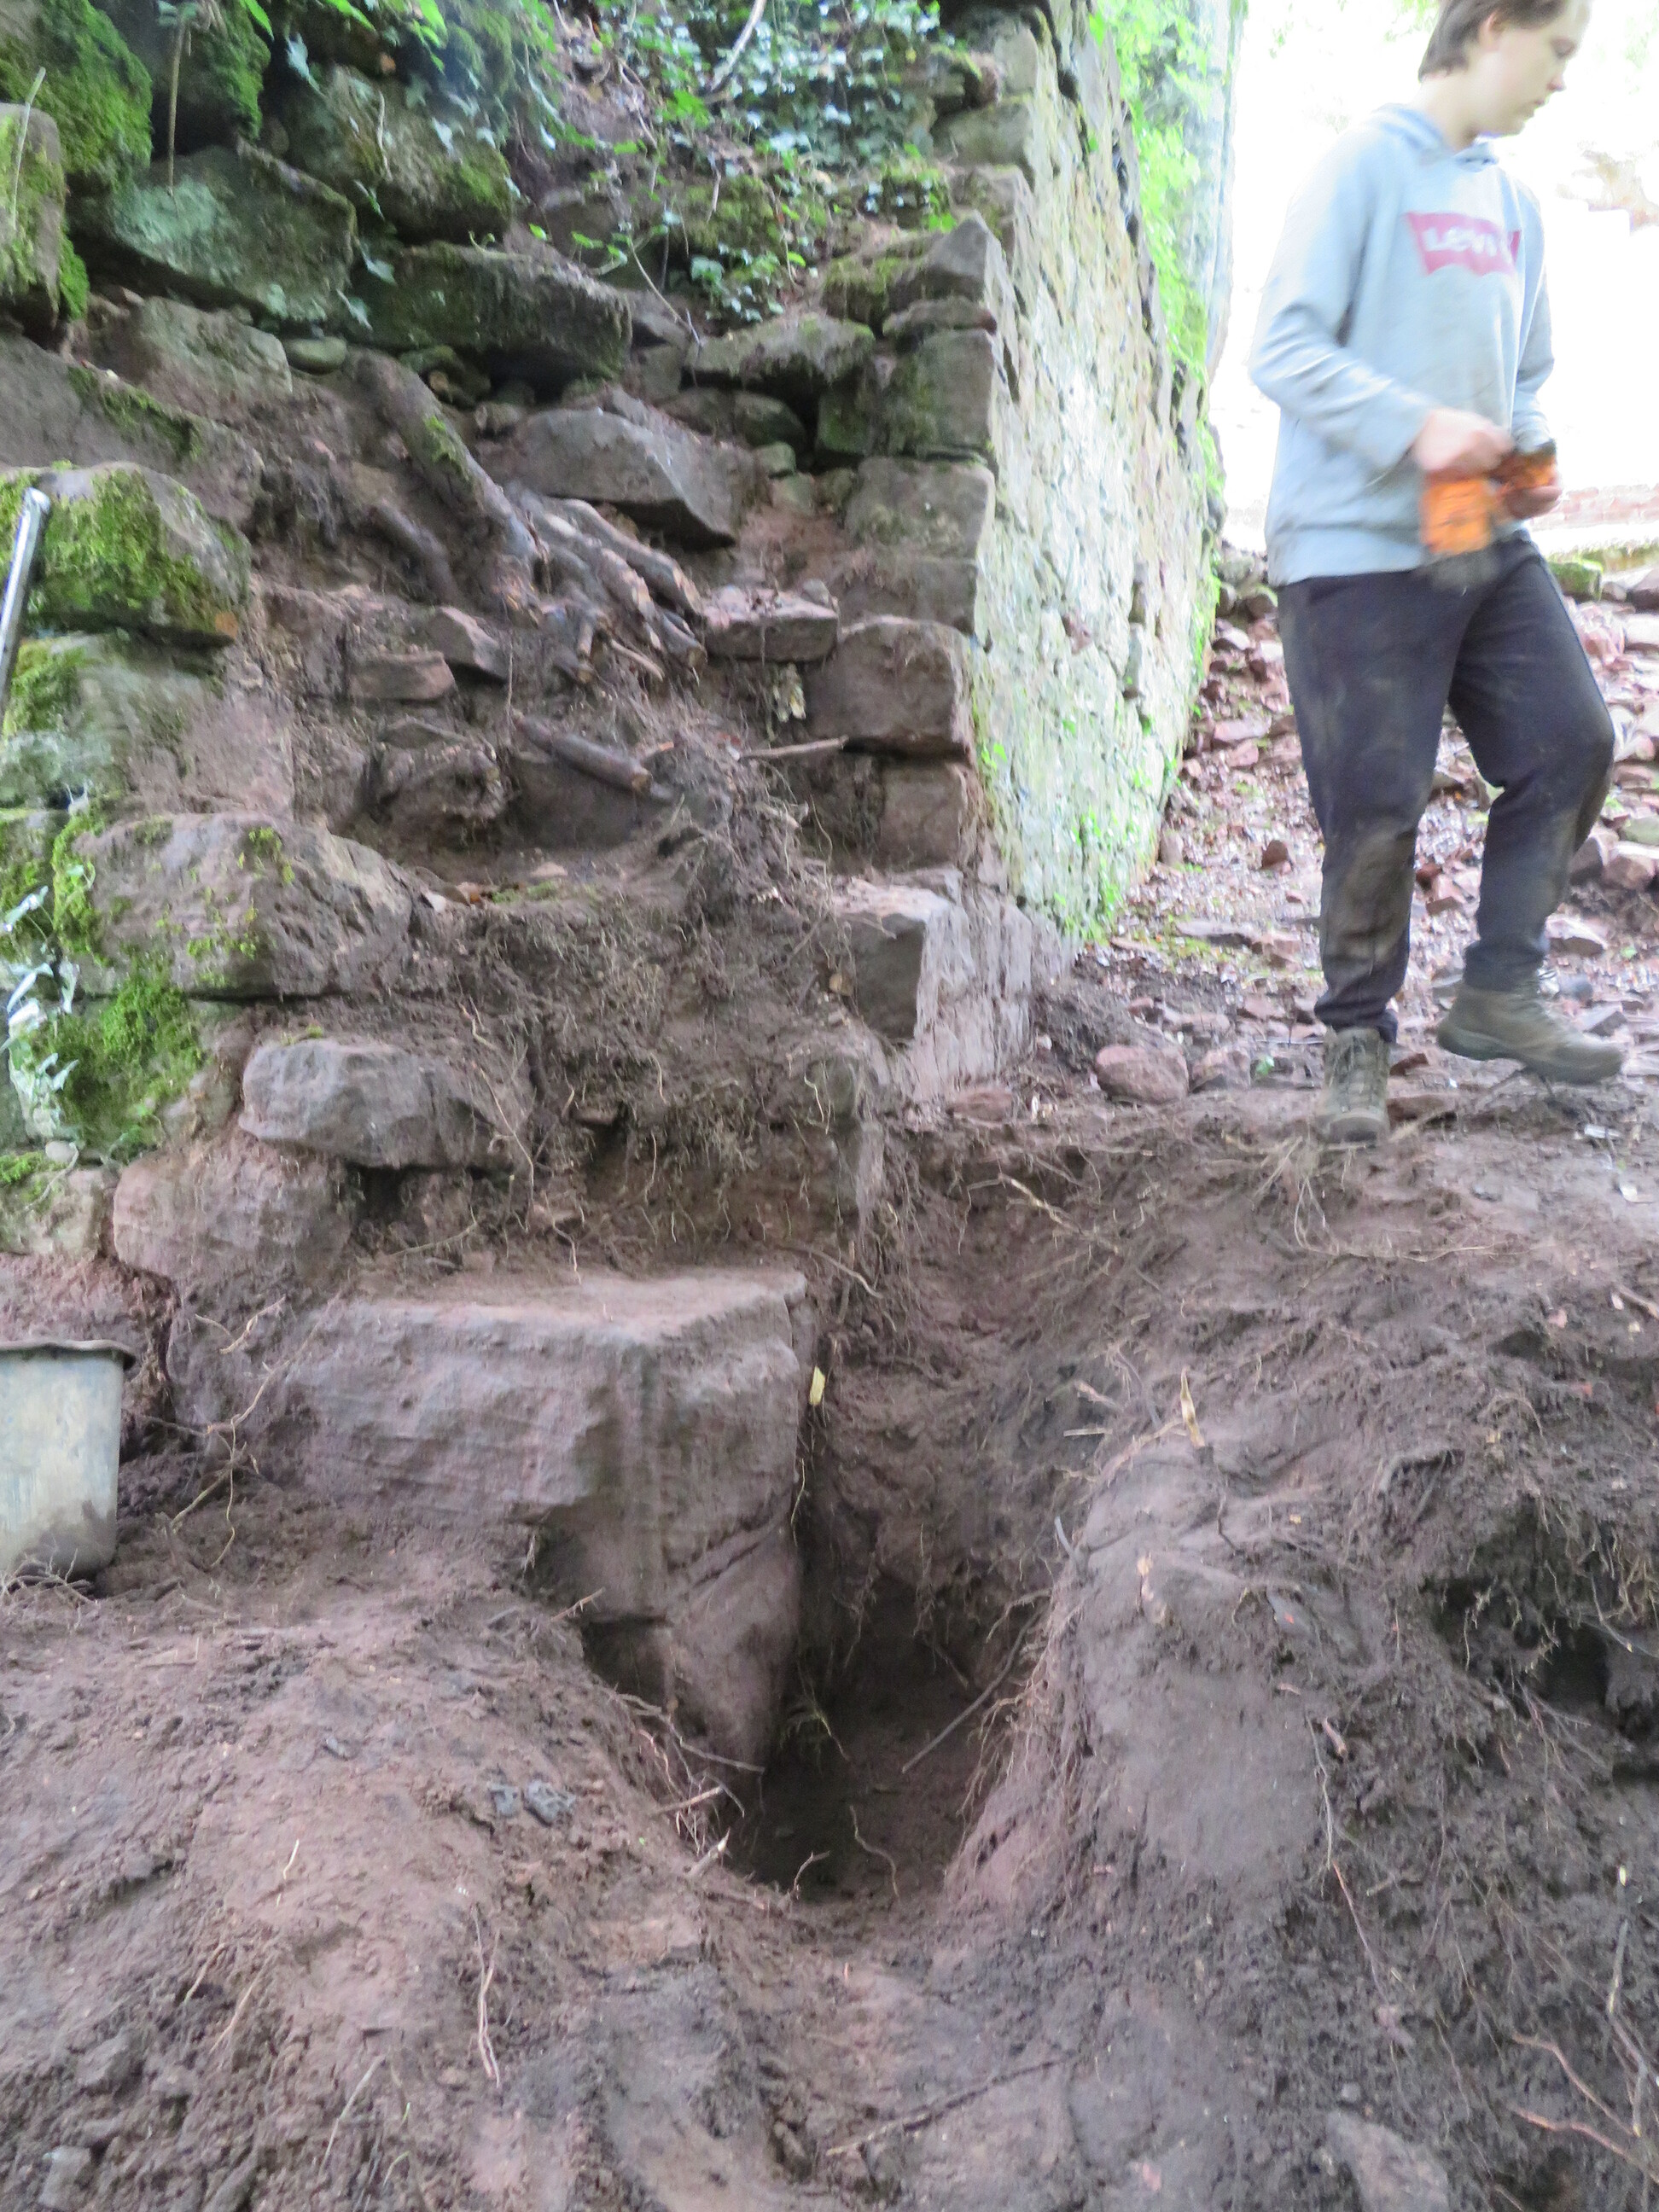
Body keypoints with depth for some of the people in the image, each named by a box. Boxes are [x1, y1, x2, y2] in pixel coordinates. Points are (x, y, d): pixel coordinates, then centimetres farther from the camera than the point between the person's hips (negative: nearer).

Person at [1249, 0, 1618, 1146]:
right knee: (1379, 805, -6)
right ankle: (1358, 1036, 11)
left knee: (1572, 742, 1)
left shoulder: (1514, 203, 18)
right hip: (1359, 547, -7)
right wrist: (1417, 427, -23)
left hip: (1489, 541, 8)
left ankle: (1500, 990, 15)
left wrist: (1531, 451, 3)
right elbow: (1284, 347, -13)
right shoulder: (1365, 167, -4)